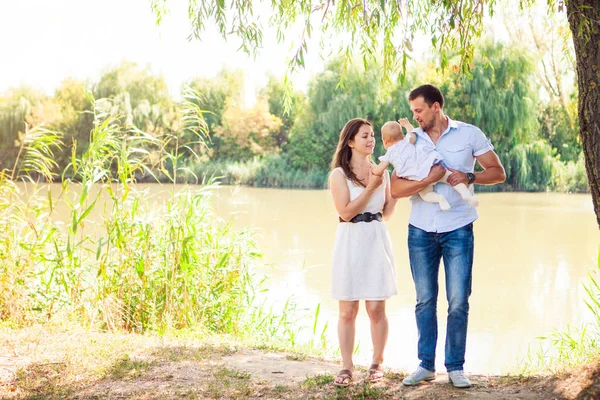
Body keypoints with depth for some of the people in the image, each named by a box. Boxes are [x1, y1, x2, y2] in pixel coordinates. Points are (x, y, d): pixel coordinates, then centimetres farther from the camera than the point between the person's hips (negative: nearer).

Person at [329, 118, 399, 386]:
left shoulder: (380, 171, 10)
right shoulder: (339, 174, -2)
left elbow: (387, 213, 13)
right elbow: (346, 212, -12)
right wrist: (372, 187, -13)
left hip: (376, 240, 3)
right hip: (350, 242, -2)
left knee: (376, 308, 2)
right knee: (347, 310, 2)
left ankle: (377, 364, 16)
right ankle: (347, 367, 12)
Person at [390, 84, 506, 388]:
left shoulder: (469, 134, -1)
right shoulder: (410, 140, 3)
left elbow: (498, 172, 2)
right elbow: (396, 189, -7)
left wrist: (469, 176, -15)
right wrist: (429, 179, -22)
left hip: (458, 230, -2)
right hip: (420, 231, 2)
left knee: (458, 301, -1)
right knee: (425, 300, 7)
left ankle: (455, 367, 11)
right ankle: (426, 365, 17)